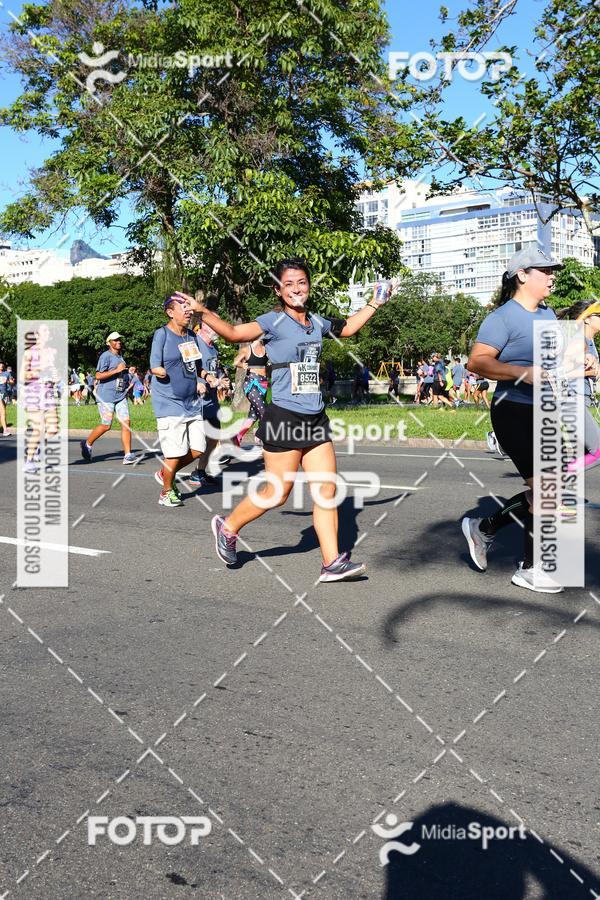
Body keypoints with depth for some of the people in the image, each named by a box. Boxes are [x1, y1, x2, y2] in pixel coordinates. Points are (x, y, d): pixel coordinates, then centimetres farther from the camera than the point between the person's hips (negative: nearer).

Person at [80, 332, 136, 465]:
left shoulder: (121, 357, 19)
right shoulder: (106, 356, -7)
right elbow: (98, 375, -17)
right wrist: (117, 370, -19)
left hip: (121, 396, 7)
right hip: (106, 396, -7)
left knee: (125, 423, -6)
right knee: (106, 425, -5)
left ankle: (128, 455, -7)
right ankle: (87, 444, 20)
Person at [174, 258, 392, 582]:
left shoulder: (317, 322, 12)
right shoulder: (274, 322, -8)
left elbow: (347, 327, 31)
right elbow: (234, 333, -21)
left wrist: (374, 304, 35)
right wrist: (201, 311, -34)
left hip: (316, 419, 6)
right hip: (284, 418, -6)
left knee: (327, 490, 3)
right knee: (277, 493, 0)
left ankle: (332, 563, 9)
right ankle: (227, 527, 24)